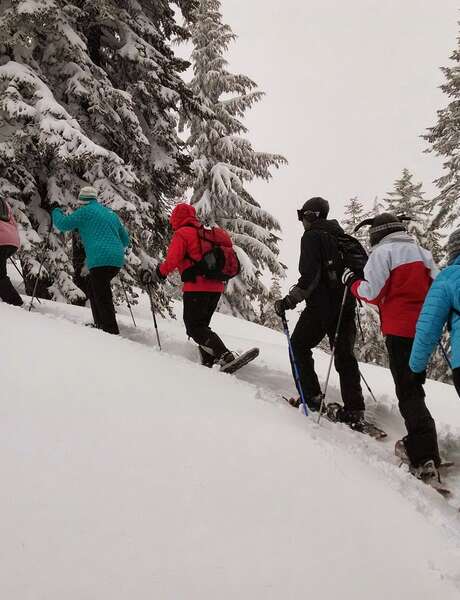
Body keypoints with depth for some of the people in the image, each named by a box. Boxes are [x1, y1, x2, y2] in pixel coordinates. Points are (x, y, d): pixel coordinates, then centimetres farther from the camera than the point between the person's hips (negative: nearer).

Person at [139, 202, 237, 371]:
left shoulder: (181, 234, -3)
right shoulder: (205, 233, 21)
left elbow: (171, 261, -14)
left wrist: (154, 276, -5)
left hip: (197, 287, -8)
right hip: (216, 287, 8)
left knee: (194, 327, -5)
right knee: (201, 325, 17)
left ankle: (225, 356, -19)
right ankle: (208, 361, 6)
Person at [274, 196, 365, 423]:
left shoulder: (312, 236, -5)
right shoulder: (342, 236, 18)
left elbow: (310, 275, -17)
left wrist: (291, 300, -15)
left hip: (321, 305, -7)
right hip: (346, 306, 7)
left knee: (299, 346, 10)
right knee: (344, 355, 8)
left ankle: (311, 397, 4)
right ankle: (354, 409, 3)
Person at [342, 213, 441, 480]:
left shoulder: (383, 252, -5)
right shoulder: (422, 251, 14)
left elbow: (373, 293, -13)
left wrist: (352, 282, 4)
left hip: (400, 330, -6)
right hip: (425, 329, 6)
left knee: (408, 391, -5)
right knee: (414, 384, 18)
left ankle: (424, 456, -11)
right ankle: (419, 443, 22)